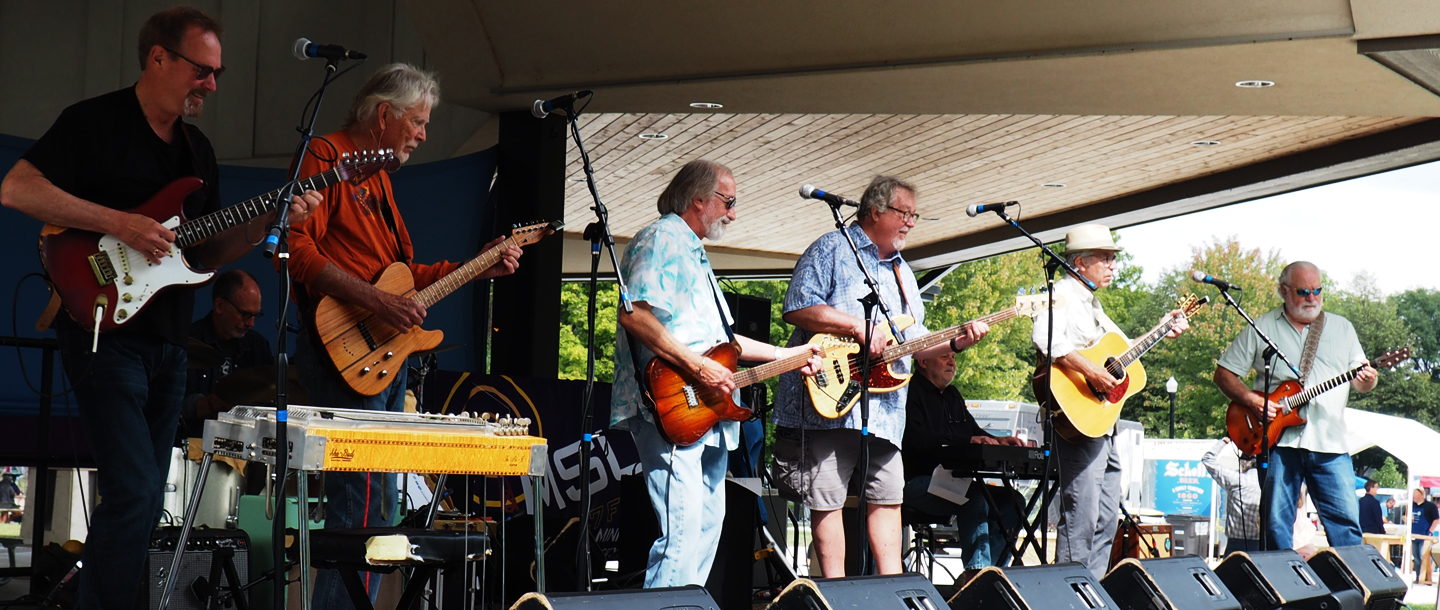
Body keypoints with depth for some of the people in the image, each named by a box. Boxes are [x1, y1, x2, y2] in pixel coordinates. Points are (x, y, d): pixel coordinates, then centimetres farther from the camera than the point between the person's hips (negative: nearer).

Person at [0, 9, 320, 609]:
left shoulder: (199, 149, 16)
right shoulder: (94, 121, -6)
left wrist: (268, 222, 0)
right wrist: (119, 223, -21)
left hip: (167, 344, 8)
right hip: (104, 331, -8)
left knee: (146, 500, 10)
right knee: (134, 491, -16)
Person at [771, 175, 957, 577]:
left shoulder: (903, 273, 24)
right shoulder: (832, 250, -1)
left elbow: (915, 342, 22)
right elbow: (797, 308, -13)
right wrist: (858, 326, -17)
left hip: (885, 408, 7)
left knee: (888, 497, 9)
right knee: (827, 498, -3)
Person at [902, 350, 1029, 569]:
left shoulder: (952, 395, 25)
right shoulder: (911, 392, -6)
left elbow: (974, 430, 28)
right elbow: (917, 439, -21)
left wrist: (997, 440, 4)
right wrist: (968, 441, -27)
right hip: (917, 483, -9)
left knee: (1010, 500, -5)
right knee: (975, 496, -32)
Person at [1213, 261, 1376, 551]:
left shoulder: (1342, 328, 15)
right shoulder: (1261, 328, 7)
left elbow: (1360, 380, 16)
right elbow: (1224, 374, 7)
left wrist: (1367, 381, -8)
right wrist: (1252, 400, -10)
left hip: (1329, 442, 1)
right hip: (1278, 439, -1)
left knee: (1345, 520, -4)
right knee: (1276, 521, -1)